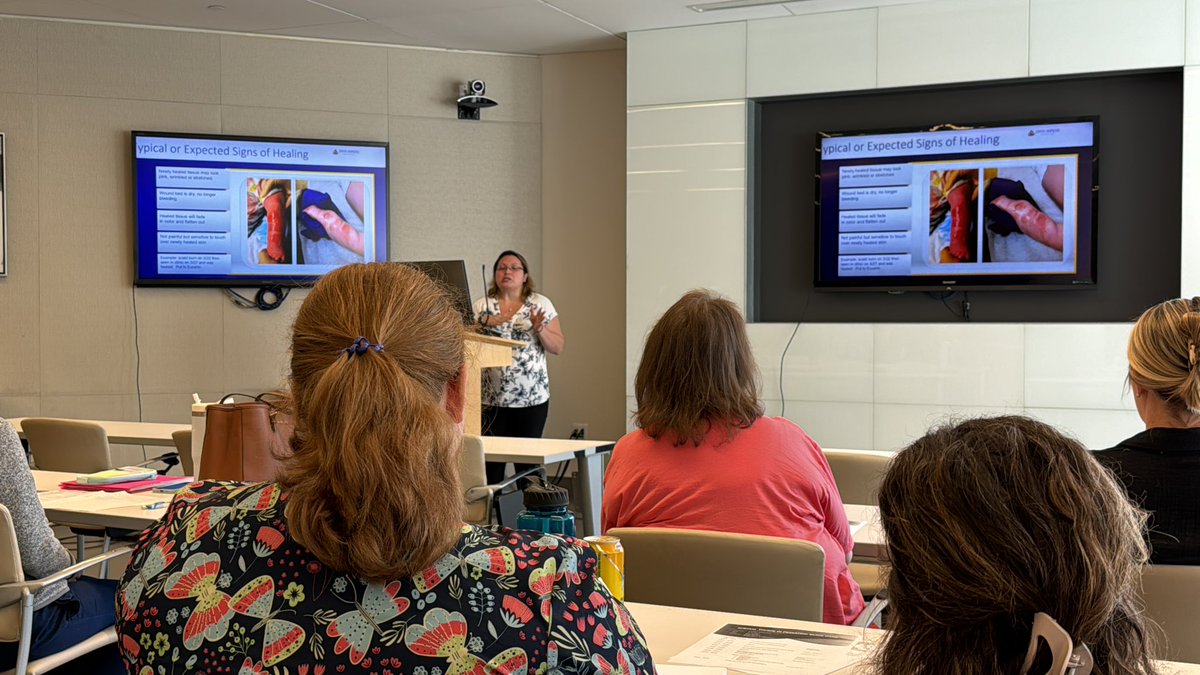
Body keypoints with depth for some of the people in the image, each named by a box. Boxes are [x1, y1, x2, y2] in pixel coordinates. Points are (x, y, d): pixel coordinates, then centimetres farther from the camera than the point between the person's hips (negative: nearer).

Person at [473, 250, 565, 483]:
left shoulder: (541, 304, 5)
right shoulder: (481, 306, 7)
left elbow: (557, 347, 4)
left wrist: (539, 329, -14)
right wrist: (486, 323, -14)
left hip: (533, 397, 0)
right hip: (491, 398, 0)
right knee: (492, 457, -2)